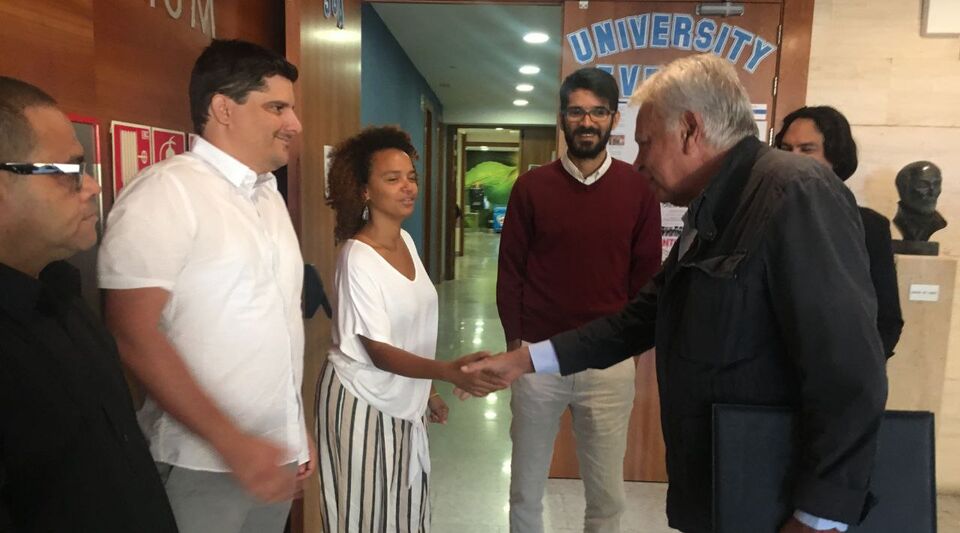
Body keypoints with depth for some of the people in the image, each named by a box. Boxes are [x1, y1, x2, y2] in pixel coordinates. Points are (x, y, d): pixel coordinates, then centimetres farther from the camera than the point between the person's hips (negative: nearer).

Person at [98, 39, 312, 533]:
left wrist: (297, 429, 14)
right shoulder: (165, 190, -13)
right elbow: (132, 335, -19)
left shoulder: (270, 196, 10)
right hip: (203, 463, -7)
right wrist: (232, 441, -21)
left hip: (276, 452, 7)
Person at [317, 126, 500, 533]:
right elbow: (379, 352, -23)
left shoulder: (406, 241, 1)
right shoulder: (358, 258, -22)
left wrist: (426, 391, 16)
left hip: (402, 399, 7)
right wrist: (449, 372, -36)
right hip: (363, 401, -7)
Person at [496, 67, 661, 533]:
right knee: (525, 490, 16)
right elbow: (510, 271, 2)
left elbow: (647, 274, 4)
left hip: (610, 362, 0)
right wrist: (514, 343, -3)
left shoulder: (639, 189, 1)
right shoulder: (531, 187, 0)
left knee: (607, 495, 14)